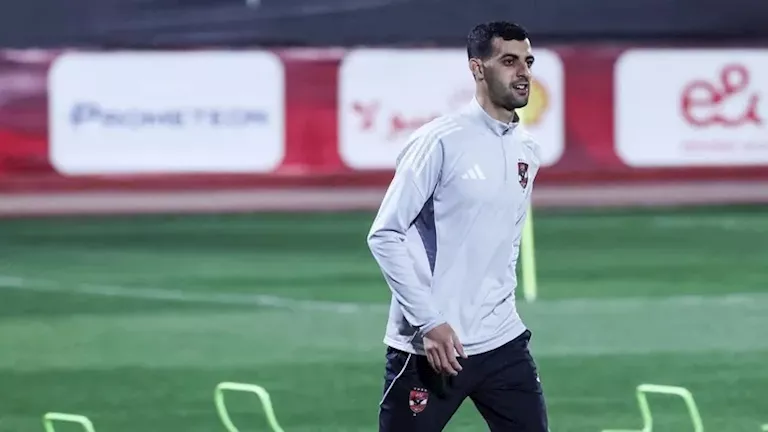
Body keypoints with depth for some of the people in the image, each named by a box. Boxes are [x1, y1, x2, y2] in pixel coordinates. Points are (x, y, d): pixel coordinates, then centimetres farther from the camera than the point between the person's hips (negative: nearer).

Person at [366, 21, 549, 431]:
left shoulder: (526, 150, 9)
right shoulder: (440, 142, -12)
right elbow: (385, 236, -13)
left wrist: (501, 306, 15)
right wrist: (429, 322, -16)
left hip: (502, 343, 6)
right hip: (428, 346, -6)